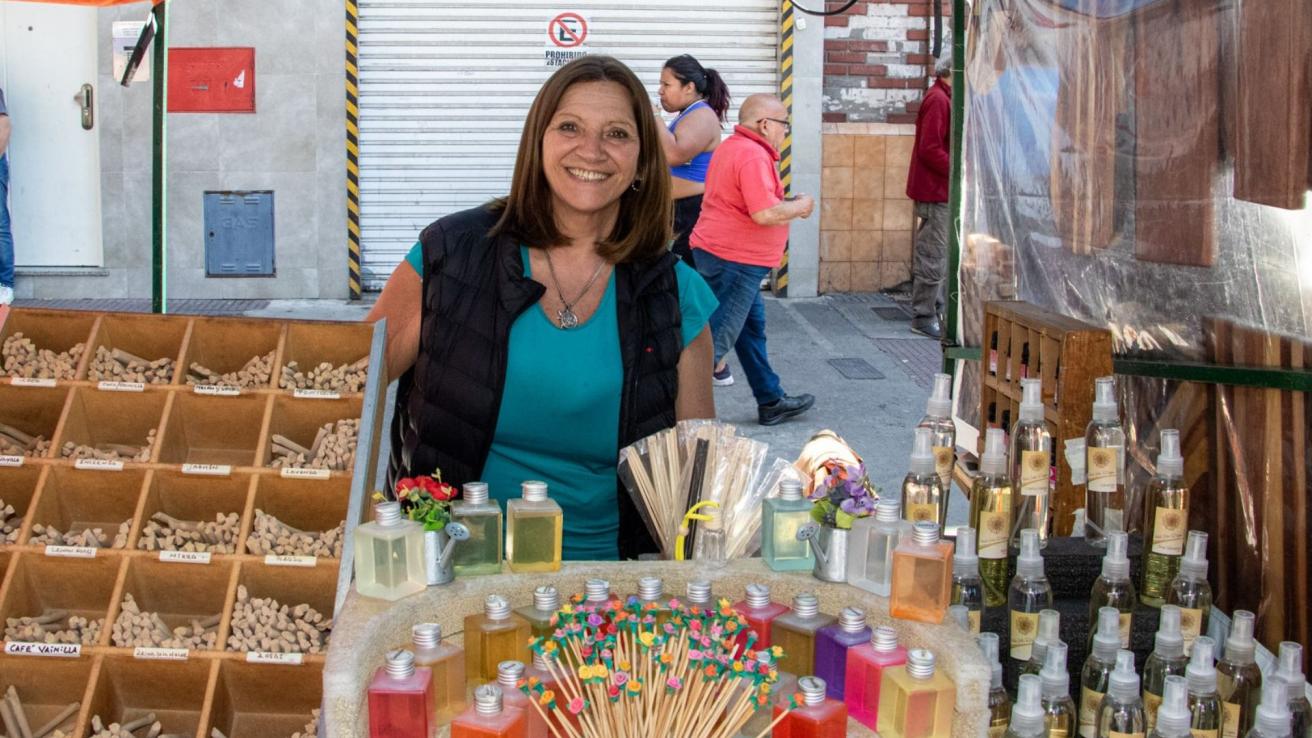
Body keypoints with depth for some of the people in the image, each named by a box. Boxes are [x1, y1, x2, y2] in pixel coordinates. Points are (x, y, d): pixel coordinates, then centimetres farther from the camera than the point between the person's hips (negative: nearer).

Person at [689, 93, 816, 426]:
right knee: (718, 337, -6)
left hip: (714, 250, 11)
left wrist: (789, 205, 12)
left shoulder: (732, 147, 14)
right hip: (735, 258, -11)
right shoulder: (754, 155, -20)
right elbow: (765, 214, -27)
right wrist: (800, 206, -9)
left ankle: (772, 401, 29)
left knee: (752, 328, 18)